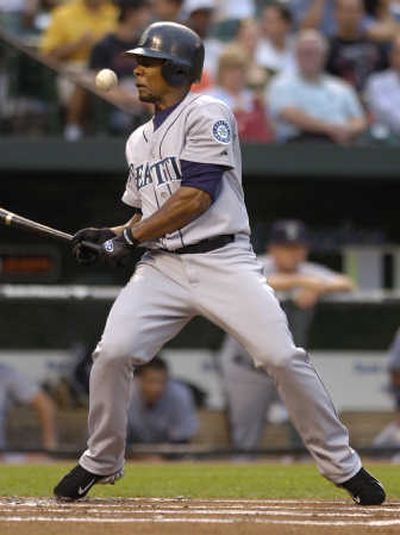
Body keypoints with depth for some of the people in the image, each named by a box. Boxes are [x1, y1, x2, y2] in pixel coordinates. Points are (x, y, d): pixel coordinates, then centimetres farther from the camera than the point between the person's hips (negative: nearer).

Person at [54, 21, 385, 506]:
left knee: (283, 358, -15)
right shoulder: (140, 141, 18)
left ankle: (342, 466, -2)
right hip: (161, 266, 6)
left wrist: (129, 237, -12)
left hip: (222, 261, -6)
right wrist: (111, 237, 6)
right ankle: (100, 462, 6)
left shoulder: (207, 115, -5)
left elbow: (195, 198, -14)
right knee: (112, 353, -14)